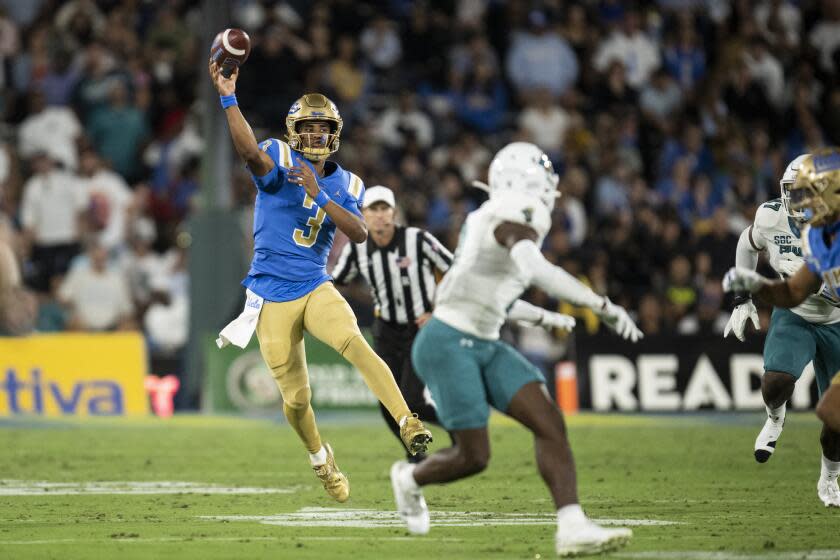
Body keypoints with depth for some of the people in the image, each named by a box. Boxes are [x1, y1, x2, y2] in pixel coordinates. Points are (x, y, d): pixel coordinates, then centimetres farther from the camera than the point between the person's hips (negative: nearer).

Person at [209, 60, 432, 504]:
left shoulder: (346, 185, 8)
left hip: (316, 289, 2)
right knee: (296, 398, 5)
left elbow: (359, 234, -10)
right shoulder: (279, 160, -4)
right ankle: (321, 460, 33)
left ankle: (407, 424, -35)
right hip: (271, 298, -2)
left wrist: (318, 195, -20)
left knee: (356, 345, -29)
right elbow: (250, 152, -28)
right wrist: (228, 99, -41)